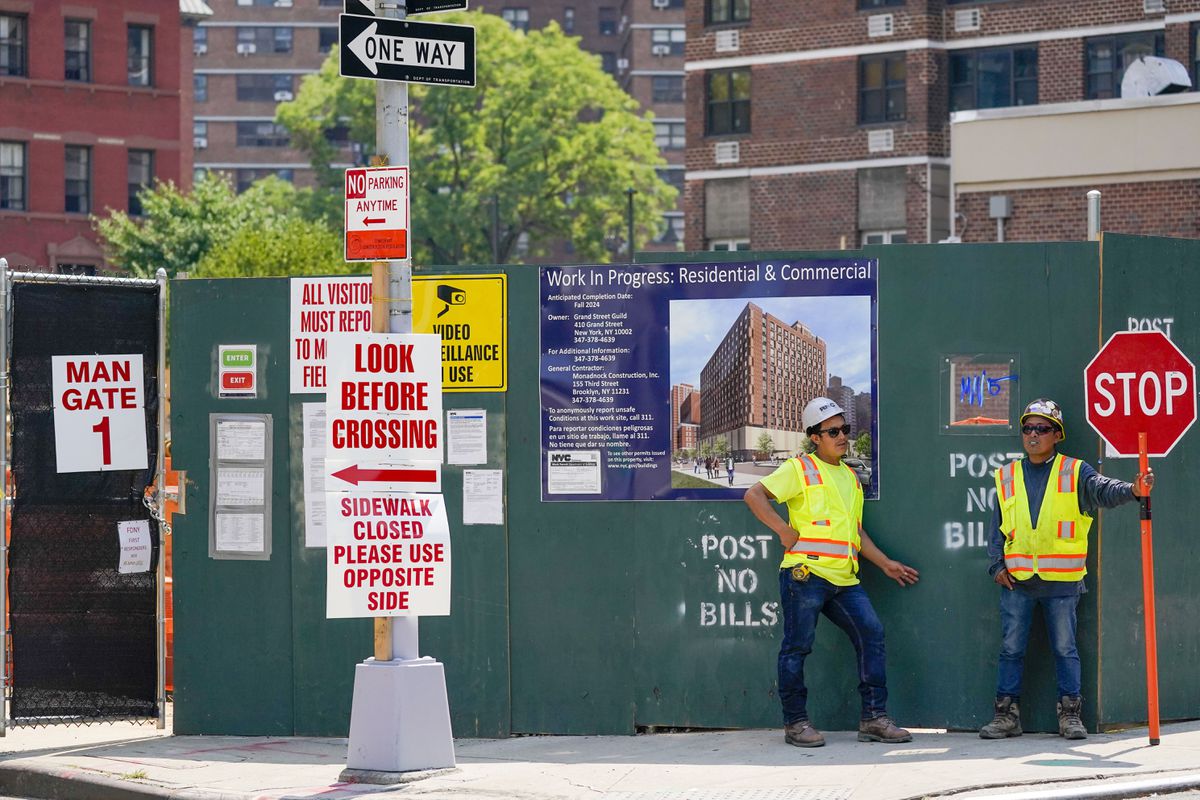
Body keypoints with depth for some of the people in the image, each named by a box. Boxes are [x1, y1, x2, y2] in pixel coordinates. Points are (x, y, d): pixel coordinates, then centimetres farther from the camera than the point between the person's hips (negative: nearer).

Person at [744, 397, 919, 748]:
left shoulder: (849, 477, 22)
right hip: (806, 574, -7)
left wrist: (885, 564, 22)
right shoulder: (800, 469, -1)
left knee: (871, 634, -1)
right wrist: (784, 531, -13)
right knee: (797, 647, -2)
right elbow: (754, 495, -9)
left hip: (844, 580, 7)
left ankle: (873, 718, 3)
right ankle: (795, 723, 7)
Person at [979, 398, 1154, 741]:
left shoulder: (1075, 473, 2)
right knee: (1011, 648, 4)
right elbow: (997, 527, 13)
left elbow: (1103, 491, -15)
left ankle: (1070, 714, 10)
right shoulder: (1007, 477, 11)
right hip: (1016, 580, 2)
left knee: (1065, 648, 2)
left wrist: (1133, 490, -35)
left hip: (1061, 581, -2)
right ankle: (1007, 715, 10)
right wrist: (997, 565, 3)